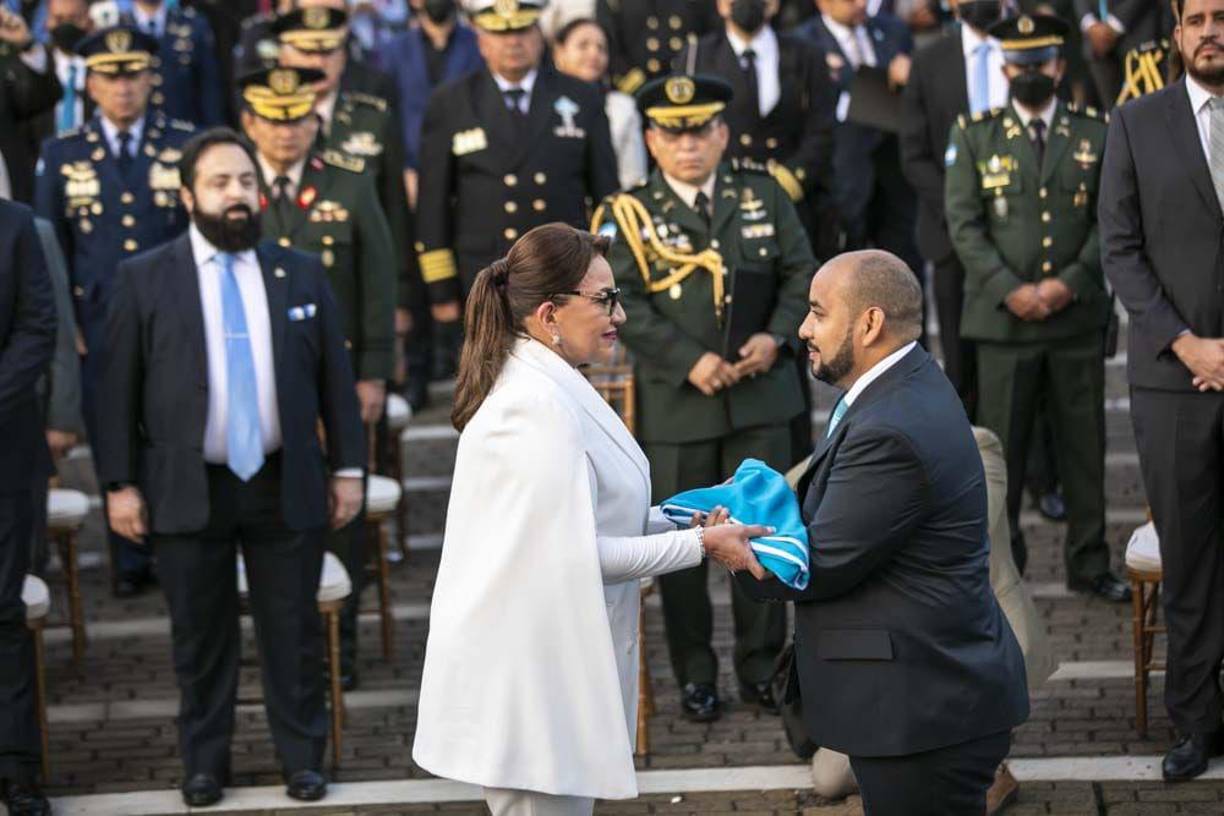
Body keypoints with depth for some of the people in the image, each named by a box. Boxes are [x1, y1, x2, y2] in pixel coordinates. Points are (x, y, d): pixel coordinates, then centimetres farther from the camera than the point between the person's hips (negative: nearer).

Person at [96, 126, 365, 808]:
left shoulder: (302, 274, 7)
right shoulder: (145, 279, 1)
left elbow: (336, 379, 8)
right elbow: (120, 388, 1)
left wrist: (348, 468, 4)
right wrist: (121, 483, -3)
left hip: (287, 488, 1)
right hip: (188, 490, -1)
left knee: (295, 631, 7)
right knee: (202, 636, 7)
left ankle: (303, 758, 18)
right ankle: (205, 763, 19)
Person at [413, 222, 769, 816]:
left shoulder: (553, 389, 12)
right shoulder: (537, 405, -20)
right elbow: (574, 554, -21)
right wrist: (702, 544, -15)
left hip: (550, 665, 10)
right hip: (528, 678, -10)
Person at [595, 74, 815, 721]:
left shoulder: (763, 194, 7)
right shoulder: (629, 214, -2)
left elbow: (801, 273, 8)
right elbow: (624, 304, -10)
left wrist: (777, 336, -10)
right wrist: (690, 361, -19)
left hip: (760, 396, 2)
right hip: (674, 405, -2)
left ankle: (761, 668, 19)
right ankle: (695, 676, 15)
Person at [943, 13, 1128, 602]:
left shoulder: (1094, 134, 7)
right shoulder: (974, 135, 4)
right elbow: (964, 224, -2)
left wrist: (1069, 284, -11)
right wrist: (1011, 289, -13)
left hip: (1079, 316, 1)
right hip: (1003, 317, -1)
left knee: (1085, 443, 7)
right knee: (1001, 445, 2)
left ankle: (1088, 563, 17)